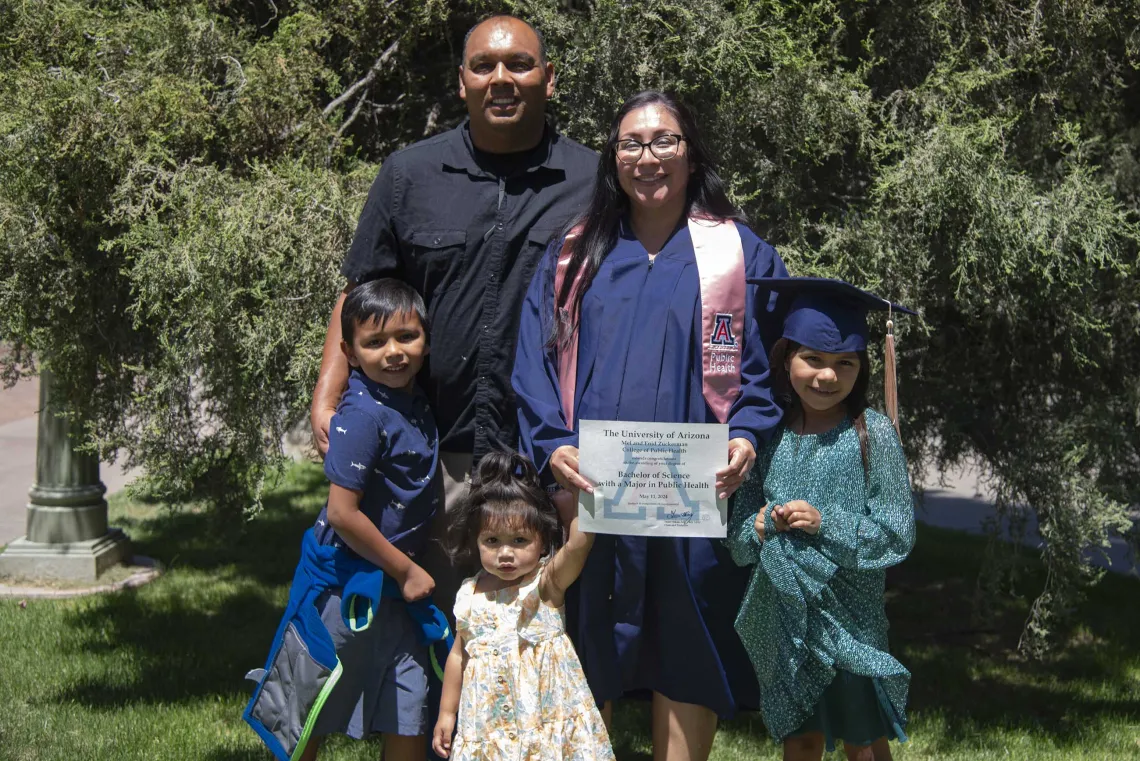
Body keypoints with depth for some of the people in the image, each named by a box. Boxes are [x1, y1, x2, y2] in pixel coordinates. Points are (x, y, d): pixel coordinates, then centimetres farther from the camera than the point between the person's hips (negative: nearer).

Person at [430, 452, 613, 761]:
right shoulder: (471, 595, 5)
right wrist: (446, 714, 17)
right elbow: (459, 655, 15)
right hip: (488, 723, 3)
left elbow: (578, 544, -25)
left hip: (546, 719, -3)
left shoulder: (547, 582, -6)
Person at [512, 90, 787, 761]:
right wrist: (553, 446, -11)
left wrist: (746, 436, -17)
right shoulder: (574, 258, 12)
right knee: (583, 675, 6)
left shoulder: (740, 256, 7)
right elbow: (536, 365, 5)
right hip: (588, 492, 2)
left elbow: (766, 362, 2)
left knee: (687, 662, 4)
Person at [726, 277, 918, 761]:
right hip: (784, 615, 3)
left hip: (849, 616, -3)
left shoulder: (874, 435, -8)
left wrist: (825, 524, -20)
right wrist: (759, 526, -15)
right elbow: (737, 537, 6)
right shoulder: (768, 436, 1)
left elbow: (897, 534, -10)